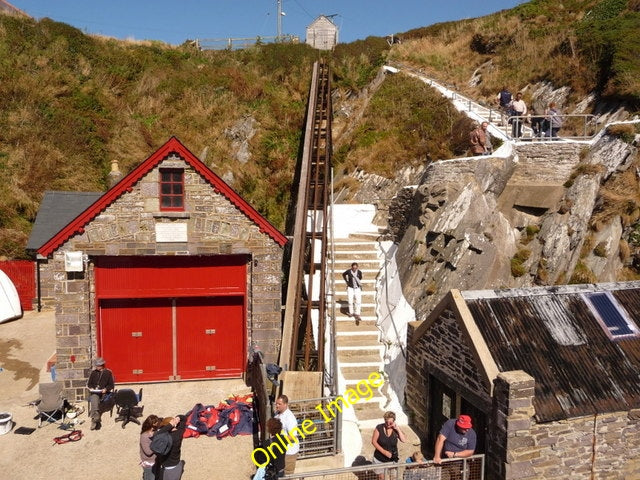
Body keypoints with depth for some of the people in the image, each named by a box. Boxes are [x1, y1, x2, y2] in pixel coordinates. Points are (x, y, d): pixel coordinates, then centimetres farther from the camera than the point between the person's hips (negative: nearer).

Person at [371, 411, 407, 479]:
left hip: (392, 459, 1)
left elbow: (404, 440, -19)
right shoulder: (379, 428, -14)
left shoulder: (396, 429, -9)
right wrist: (384, 451, -20)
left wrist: (398, 428, -25)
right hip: (379, 459, -1)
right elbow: (373, 441, -12)